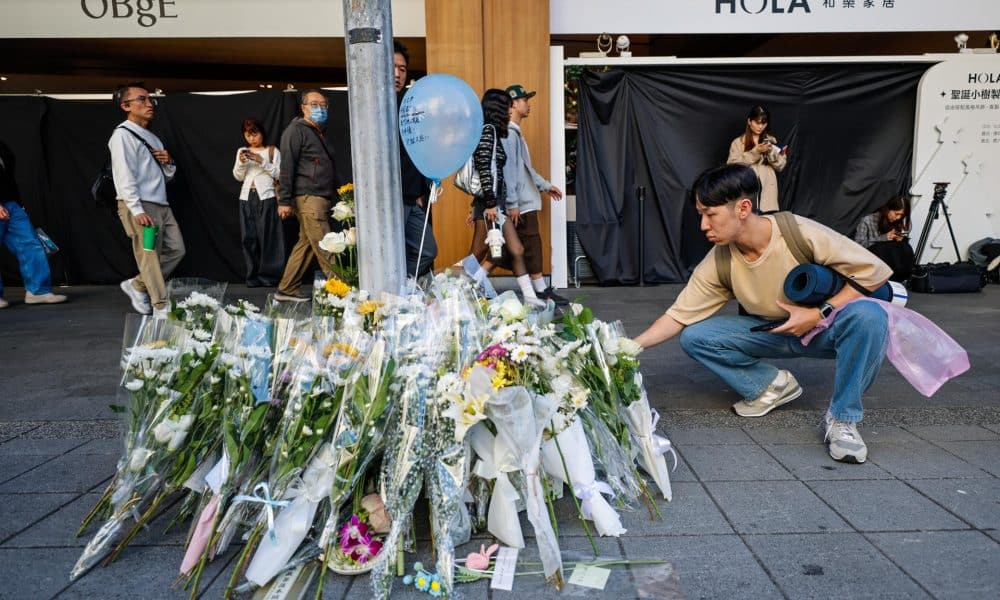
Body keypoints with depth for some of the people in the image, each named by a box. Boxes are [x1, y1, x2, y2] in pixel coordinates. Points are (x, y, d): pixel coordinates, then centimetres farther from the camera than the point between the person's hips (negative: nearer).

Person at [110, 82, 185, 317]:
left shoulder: (152, 137, 20)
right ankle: (161, 309, -2)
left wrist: (168, 162, 1)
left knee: (176, 249, 8)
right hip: (139, 206, -9)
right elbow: (124, 176, -15)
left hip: (161, 204, 9)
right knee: (150, 256, -7)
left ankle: (137, 285, 22)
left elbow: (167, 175, 24)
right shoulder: (123, 135, -6)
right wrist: (137, 210, -22)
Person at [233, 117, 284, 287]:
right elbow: (238, 176, 12)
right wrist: (241, 163, -6)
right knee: (249, 237, -1)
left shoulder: (272, 151, 6)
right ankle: (253, 276, 4)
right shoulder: (242, 152, 16)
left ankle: (269, 275, -1)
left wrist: (262, 161, -12)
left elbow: (278, 173, -2)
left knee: (267, 235, -6)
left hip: (266, 197, -3)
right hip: (247, 197, 3)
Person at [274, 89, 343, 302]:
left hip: (321, 199, 9)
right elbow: (287, 166, -11)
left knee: (306, 244, 10)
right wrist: (284, 200, -17)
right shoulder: (296, 130, -3)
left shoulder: (319, 134, 25)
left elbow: (330, 169, 28)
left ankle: (286, 290, 17)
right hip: (308, 198, -9)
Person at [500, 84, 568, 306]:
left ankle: (540, 291, 15)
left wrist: (545, 185, 28)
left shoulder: (516, 132, 19)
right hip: (521, 203, -10)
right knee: (531, 247, -6)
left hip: (526, 201, 10)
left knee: (529, 248, 10)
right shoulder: (508, 133, -13)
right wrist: (512, 203, -22)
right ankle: (542, 292, -1)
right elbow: (508, 170, -19)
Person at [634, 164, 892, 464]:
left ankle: (842, 419, -19)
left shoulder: (802, 234, -27)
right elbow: (679, 316, -11)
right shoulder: (718, 262, -15)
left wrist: (820, 314, -28)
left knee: (868, 315, -36)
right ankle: (773, 384, 3)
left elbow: (875, 271, -19)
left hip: (827, 327, -3)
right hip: (775, 332, 3)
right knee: (694, 337, -15)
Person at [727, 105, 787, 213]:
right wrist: (754, 152, -13)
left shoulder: (771, 140, 14)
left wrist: (772, 152, -8)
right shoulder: (738, 142, 5)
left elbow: (781, 166, 10)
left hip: (767, 191, 2)